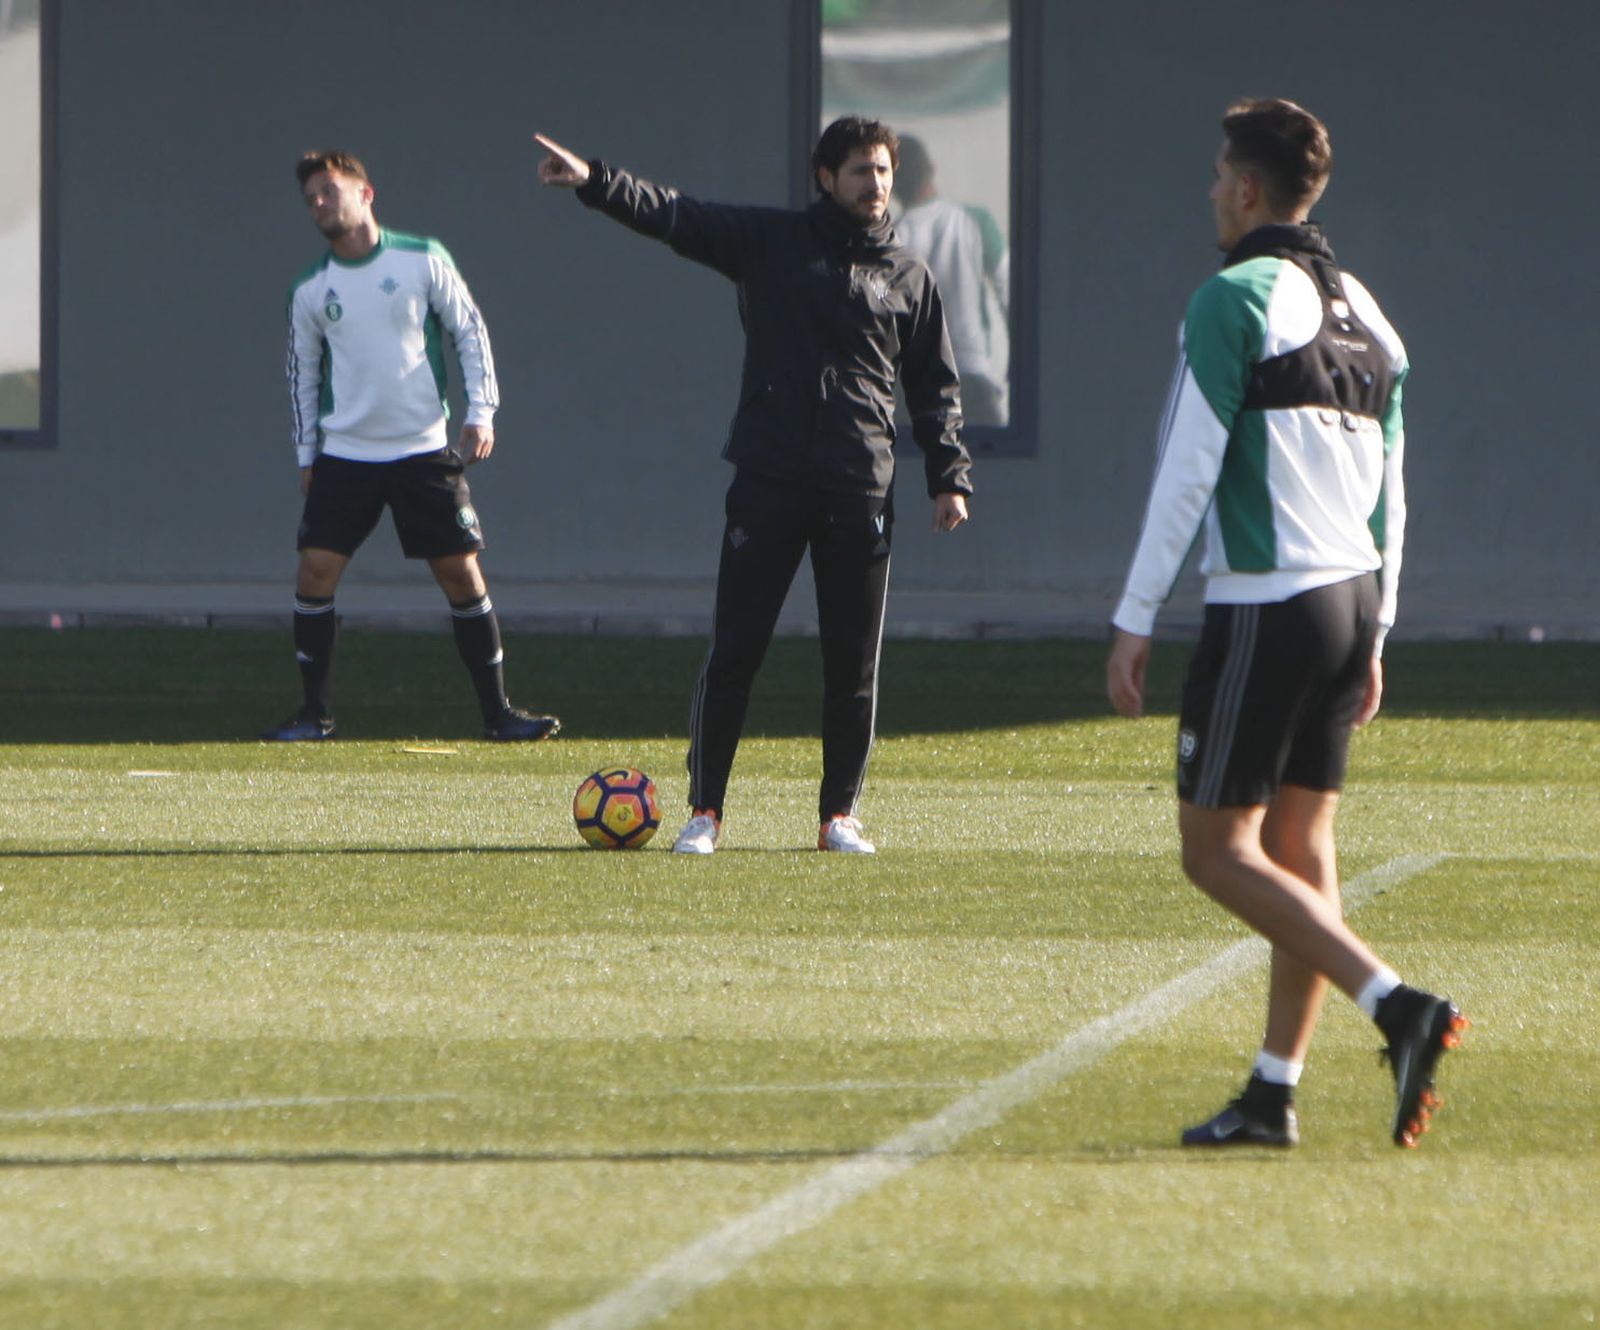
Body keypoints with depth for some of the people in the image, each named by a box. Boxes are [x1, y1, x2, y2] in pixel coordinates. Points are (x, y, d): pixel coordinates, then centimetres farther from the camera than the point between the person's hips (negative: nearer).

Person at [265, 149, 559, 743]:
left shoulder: (424, 260, -2)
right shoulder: (310, 288, 5)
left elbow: (470, 331, 3)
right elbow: (303, 372, 14)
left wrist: (481, 411, -4)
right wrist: (307, 453, 11)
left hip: (425, 451, -2)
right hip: (345, 455, 2)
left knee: (462, 573, -2)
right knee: (315, 572, -8)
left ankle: (497, 711, 7)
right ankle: (315, 713, 2)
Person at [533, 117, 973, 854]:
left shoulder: (909, 276, 11)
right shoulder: (771, 242, 6)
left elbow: (936, 390, 15)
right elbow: (676, 217, -4)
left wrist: (949, 477, 5)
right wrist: (594, 182, -18)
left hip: (861, 489, 2)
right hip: (769, 481, -2)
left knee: (854, 662, 2)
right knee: (734, 650, -3)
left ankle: (839, 815, 12)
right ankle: (704, 809, 4)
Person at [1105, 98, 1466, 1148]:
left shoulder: (1233, 301, -11)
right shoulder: (1363, 313, 13)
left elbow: (1188, 471, -16)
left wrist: (1135, 621, -12)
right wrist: (1372, 640, 22)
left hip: (1265, 608, -8)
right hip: (1351, 598, 8)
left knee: (1217, 848, -4)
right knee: (1301, 846, 10)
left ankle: (1396, 1003, -19)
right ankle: (1274, 1091, 10)